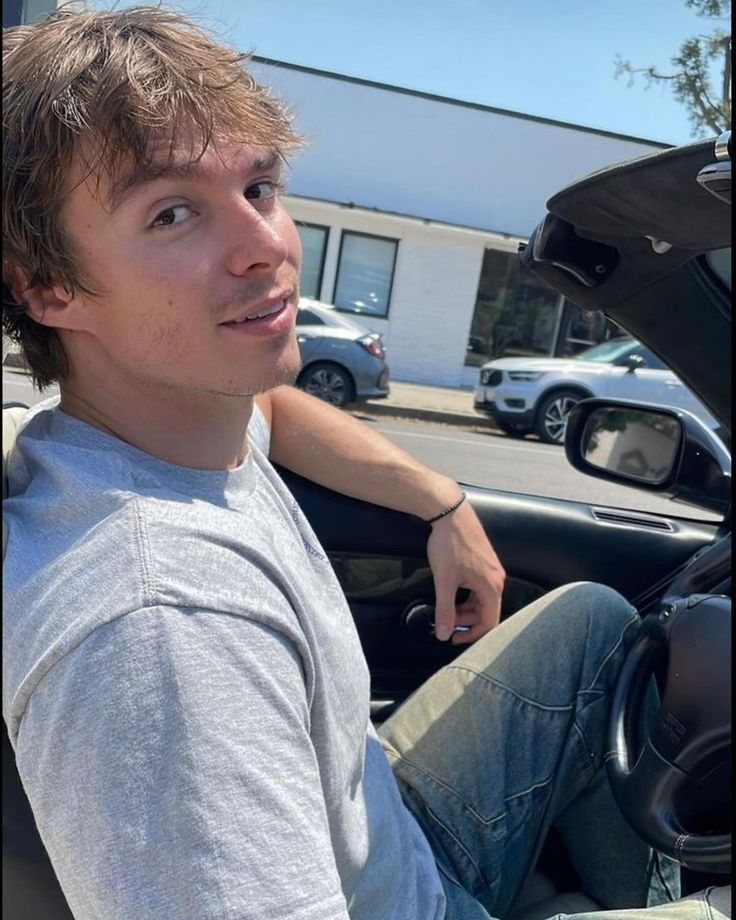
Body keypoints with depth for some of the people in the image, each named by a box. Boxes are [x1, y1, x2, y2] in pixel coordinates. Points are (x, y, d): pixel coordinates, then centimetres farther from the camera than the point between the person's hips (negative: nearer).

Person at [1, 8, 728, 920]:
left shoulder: (180, 410, -11)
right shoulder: (159, 628, -40)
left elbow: (267, 403, 13)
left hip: (383, 813, 7)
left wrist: (443, 502, 6)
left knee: (593, 620, 15)